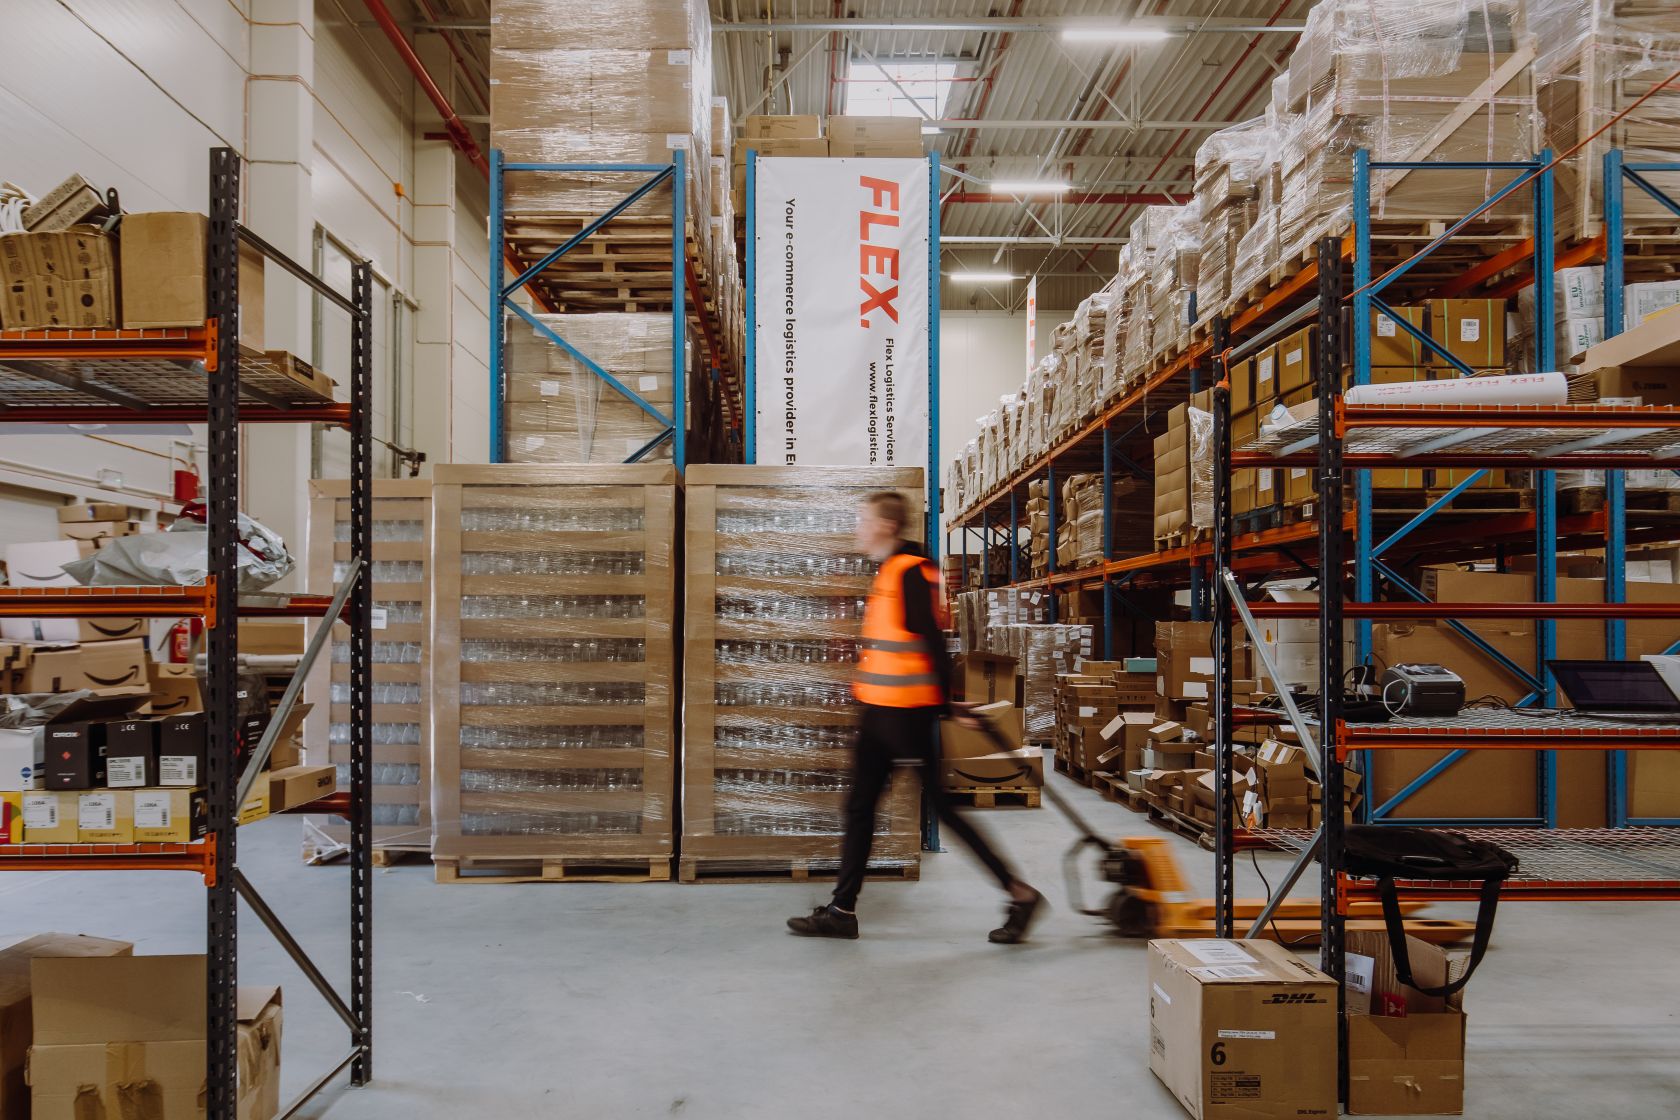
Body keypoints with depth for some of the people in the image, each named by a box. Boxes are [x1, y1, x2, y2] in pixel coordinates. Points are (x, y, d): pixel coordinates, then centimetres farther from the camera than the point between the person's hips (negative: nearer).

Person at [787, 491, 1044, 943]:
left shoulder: (911, 572, -15)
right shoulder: (889, 572, 15)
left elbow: (932, 640, -18)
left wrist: (950, 702, -18)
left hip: (906, 714, -10)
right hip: (879, 711, 10)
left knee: (940, 805, -3)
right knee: (860, 806, 11)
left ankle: (1020, 893, 9)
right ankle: (842, 910, 19)